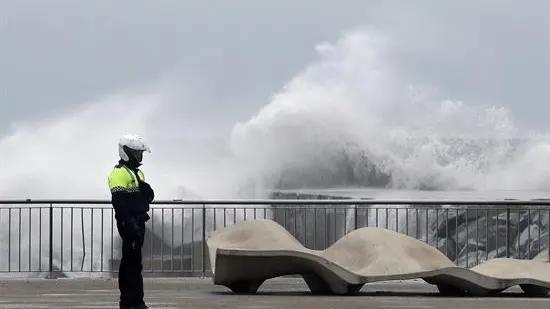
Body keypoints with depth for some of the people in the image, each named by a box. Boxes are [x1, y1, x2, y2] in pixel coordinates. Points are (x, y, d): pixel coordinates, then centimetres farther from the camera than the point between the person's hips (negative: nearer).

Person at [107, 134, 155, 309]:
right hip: (129, 223, -10)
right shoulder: (119, 173, -11)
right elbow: (119, 201, -20)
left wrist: (146, 189, -2)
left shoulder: (137, 173, 20)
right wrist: (129, 222, -25)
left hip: (138, 222, 10)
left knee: (131, 262, 13)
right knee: (132, 261, -12)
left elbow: (149, 197, 21)